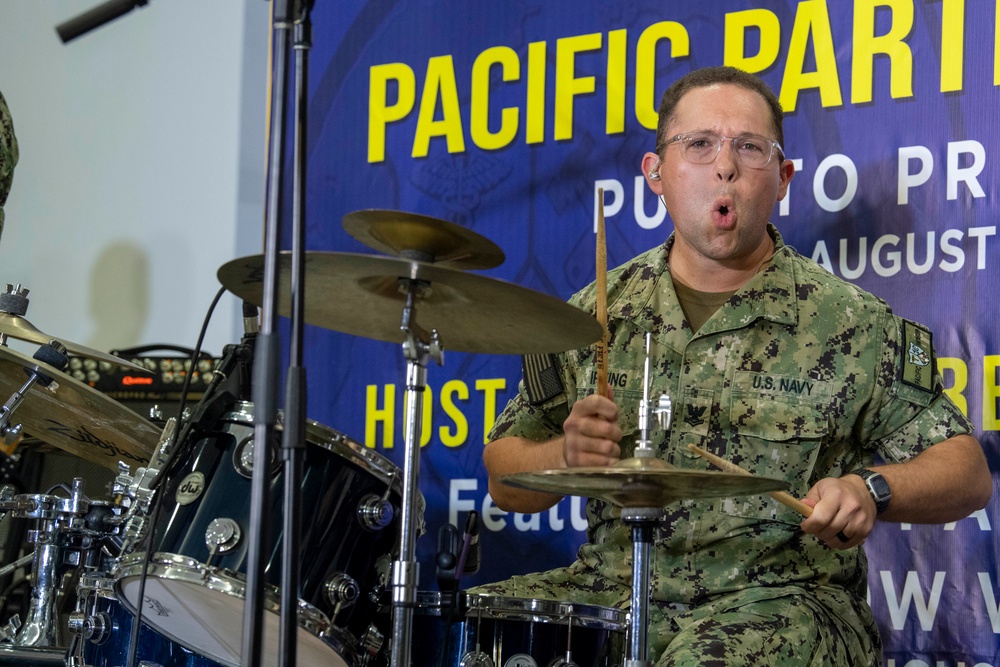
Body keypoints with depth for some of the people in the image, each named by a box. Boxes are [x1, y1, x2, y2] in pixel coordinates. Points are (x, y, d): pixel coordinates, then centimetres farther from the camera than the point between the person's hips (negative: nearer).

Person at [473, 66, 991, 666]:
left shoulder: (851, 322, 0)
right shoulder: (594, 315, 8)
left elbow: (967, 473, 2)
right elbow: (506, 480, 12)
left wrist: (869, 491, -18)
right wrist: (567, 454, -10)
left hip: (779, 601, -3)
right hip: (611, 593, 3)